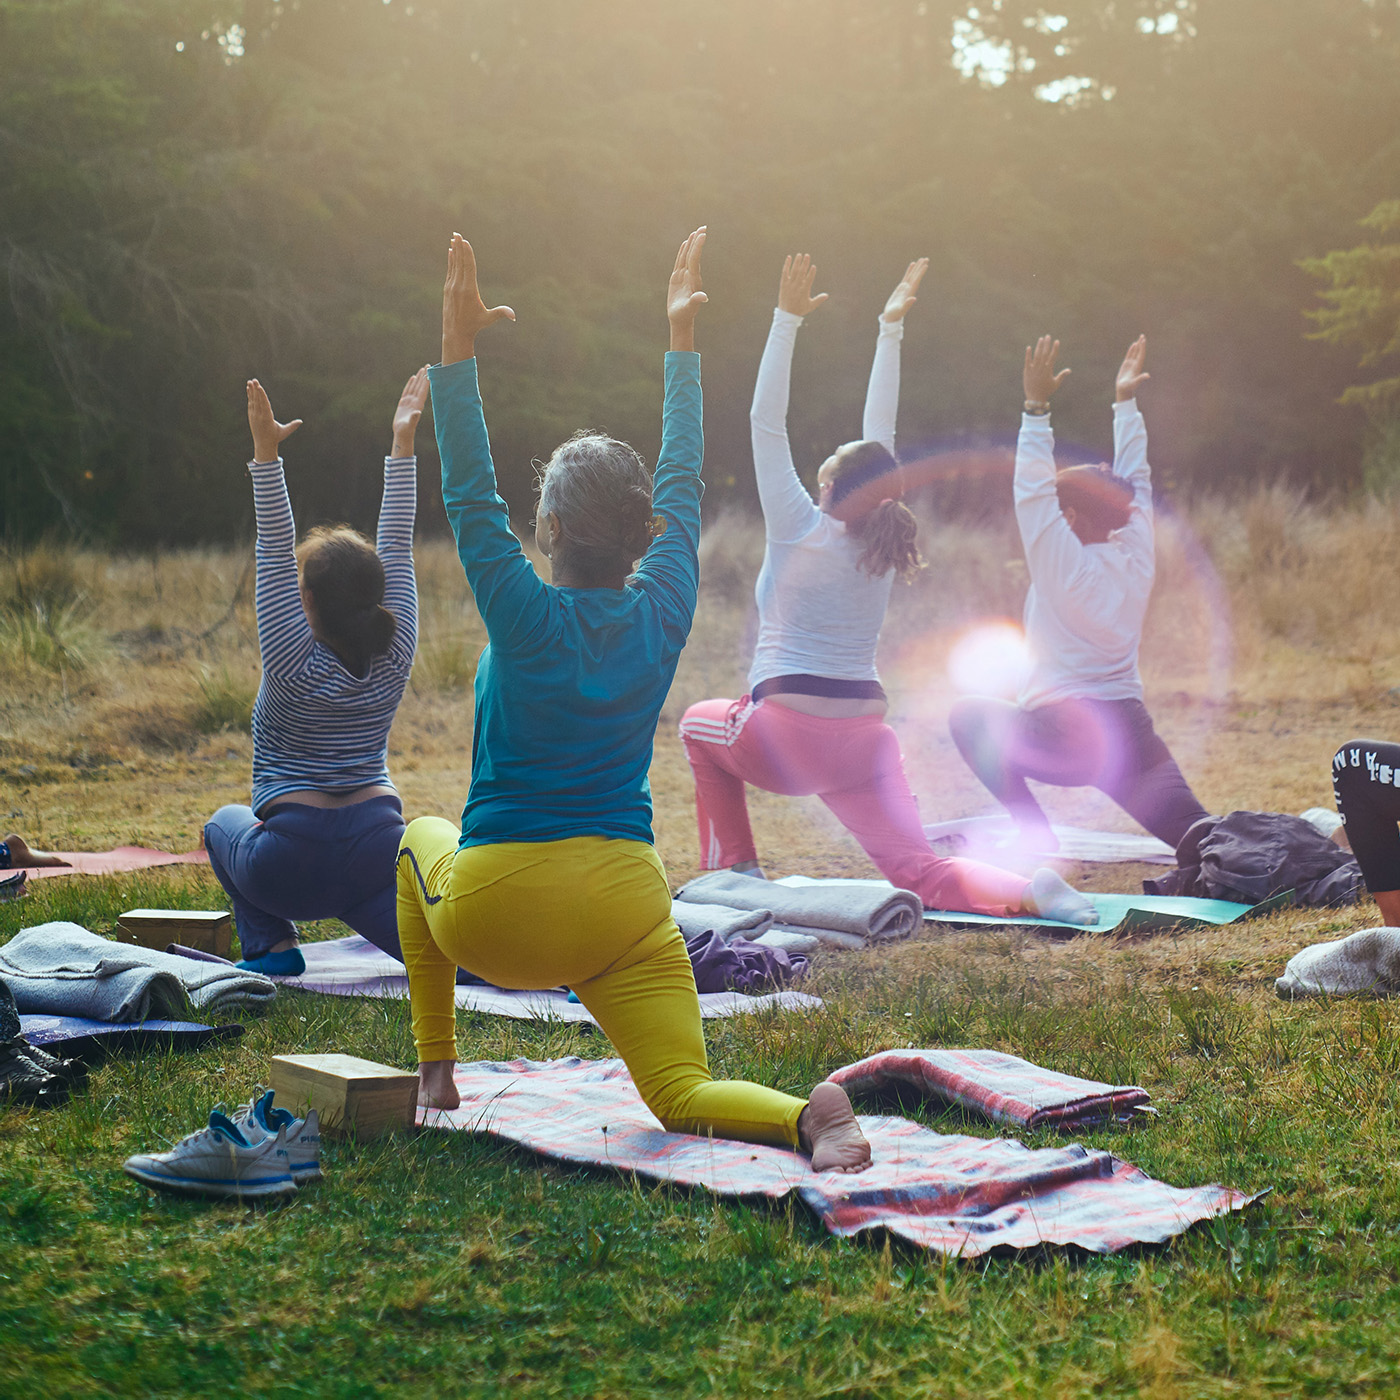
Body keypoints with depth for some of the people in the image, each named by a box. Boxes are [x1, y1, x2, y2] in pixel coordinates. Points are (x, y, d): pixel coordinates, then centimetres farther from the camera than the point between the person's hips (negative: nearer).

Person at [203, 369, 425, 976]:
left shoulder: (295, 665, -10)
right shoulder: (394, 658, 0)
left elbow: (273, 556, -13)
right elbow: (396, 548, 4)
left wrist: (267, 456, -18)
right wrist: (402, 443, 6)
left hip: (293, 863, -3)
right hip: (379, 846, 3)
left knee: (225, 824, 27)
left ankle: (271, 943, 10)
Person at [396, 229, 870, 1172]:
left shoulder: (529, 618, -12)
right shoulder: (663, 614, -1)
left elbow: (471, 499, -12)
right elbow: (683, 482, 10)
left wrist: (459, 351, -14)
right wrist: (683, 338, 17)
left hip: (496, 913, -2)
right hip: (625, 907, 2)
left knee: (423, 840, 32)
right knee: (684, 1098, 1)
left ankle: (436, 1071, 30)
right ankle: (810, 1116, -33)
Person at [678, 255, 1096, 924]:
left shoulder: (801, 531, -6)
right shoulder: (882, 544, 6)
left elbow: (766, 423, -5)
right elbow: (881, 433, 14)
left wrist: (788, 319, -5)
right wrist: (890, 329, 19)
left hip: (785, 737, -4)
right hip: (864, 739, 4)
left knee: (700, 724, 28)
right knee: (918, 873, -4)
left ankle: (734, 868, 22)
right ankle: (1028, 889, -32)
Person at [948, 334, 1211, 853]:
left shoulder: (1066, 568, -8)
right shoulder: (1136, 561, 7)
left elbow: (1033, 491, -10)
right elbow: (1134, 483, 18)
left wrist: (1037, 407, -11)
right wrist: (1125, 403, 22)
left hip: (1063, 741, -5)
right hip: (1132, 735, 6)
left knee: (969, 716, 16)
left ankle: (1035, 832, 5)